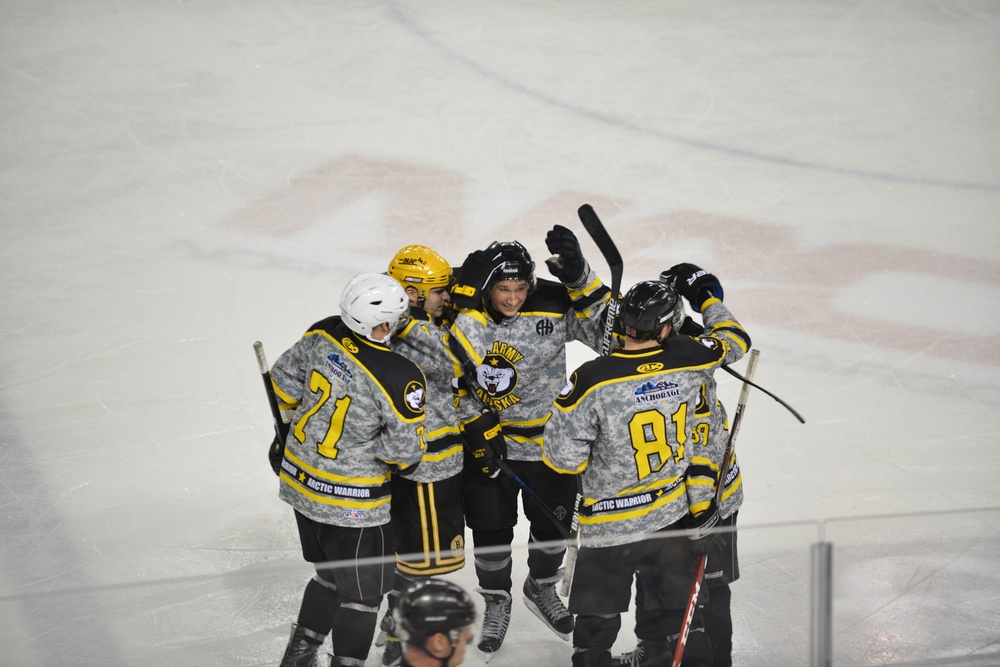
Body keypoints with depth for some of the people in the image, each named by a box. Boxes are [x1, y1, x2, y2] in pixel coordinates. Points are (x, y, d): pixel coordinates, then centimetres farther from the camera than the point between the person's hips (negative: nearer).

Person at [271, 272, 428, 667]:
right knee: (363, 591, 11)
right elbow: (405, 448, -22)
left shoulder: (322, 335, -9)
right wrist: (404, 461, 0)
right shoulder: (398, 376, -27)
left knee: (330, 575, 27)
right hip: (352, 502, -7)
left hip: (301, 482, 7)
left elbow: (284, 377, 7)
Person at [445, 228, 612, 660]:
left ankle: (541, 588, 46)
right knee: (491, 530, 6)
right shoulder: (462, 320, -17)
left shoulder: (553, 305, -16)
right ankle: (496, 603, 34)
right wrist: (479, 428, -13)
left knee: (553, 522, 16)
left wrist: (579, 279, -31)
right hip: (486, 442, -1)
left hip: (548, 436, 1)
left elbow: (607, 330, -20)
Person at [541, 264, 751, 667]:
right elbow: (735, 341, 11)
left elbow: (563, 457, -14)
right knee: (679, 618, 19)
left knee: (596, 630, 12)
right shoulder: (692, 360, -12)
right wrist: (707, 298, 26)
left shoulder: (591, 381, -21)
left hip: (609, 531, -3)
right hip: (678, 519, 3)